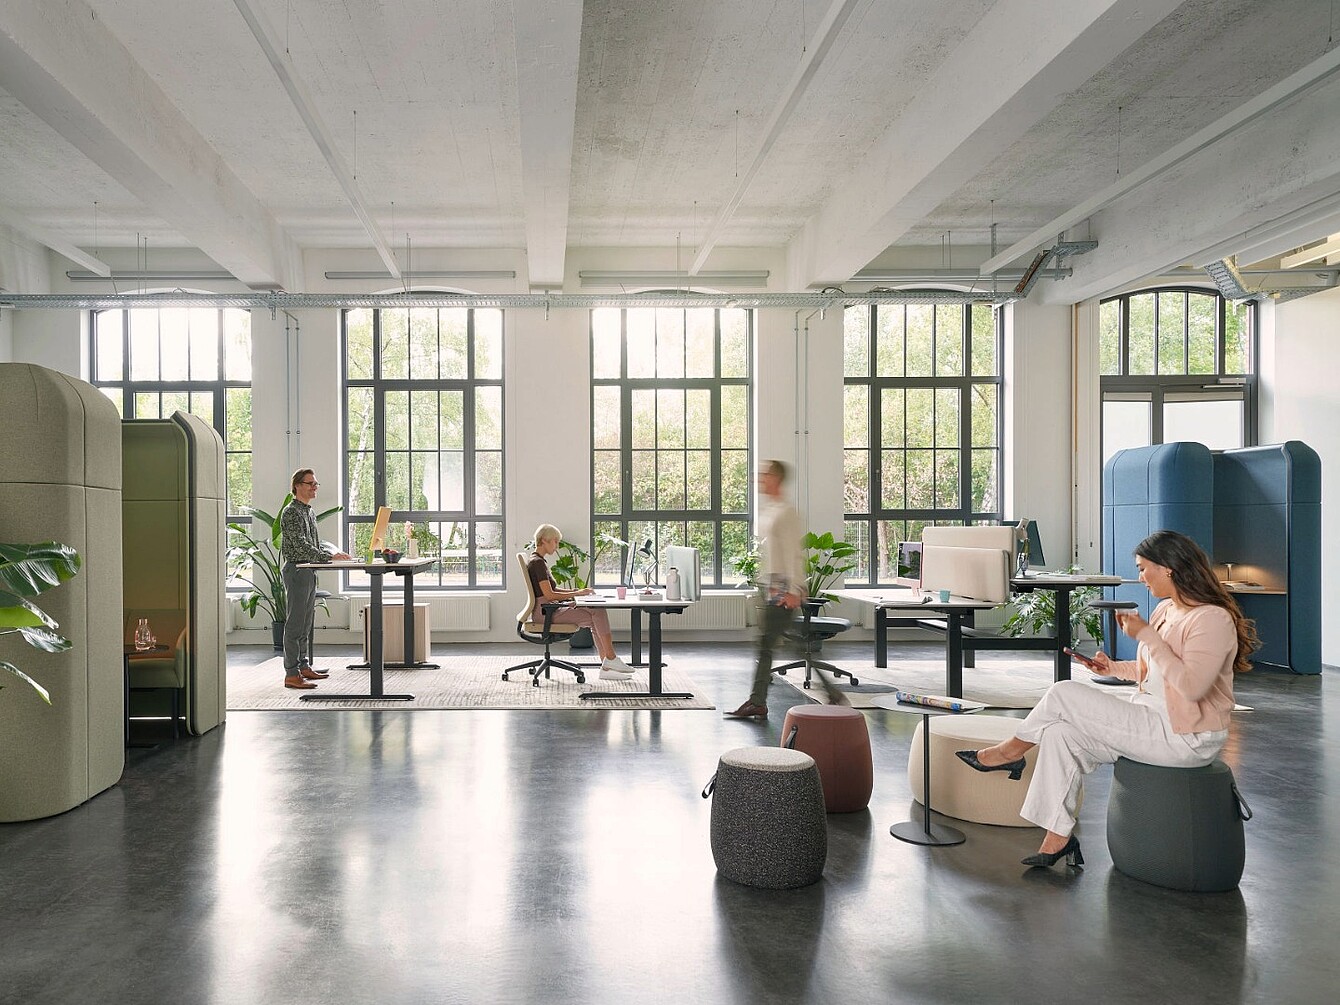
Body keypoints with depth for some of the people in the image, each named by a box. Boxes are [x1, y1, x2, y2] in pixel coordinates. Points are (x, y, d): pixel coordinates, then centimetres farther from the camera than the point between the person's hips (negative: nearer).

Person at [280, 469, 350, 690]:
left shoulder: (308, 512, 17)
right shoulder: (291, 512, -13)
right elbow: (301, 546, -22)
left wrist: (333, 555, 7)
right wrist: (330, 557, -26)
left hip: (310, 572, 9)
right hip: (297, 570, -9)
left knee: (306, 622, 14)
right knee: (295, 623, -8)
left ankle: (304, 666, 22)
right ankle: (291, 674, -7)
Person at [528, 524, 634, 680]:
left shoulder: (539, 561, 16)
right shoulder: (537, 563, -15)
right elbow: (549, 595, -20)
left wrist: (575, 591, 8)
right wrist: (577, 594, -13)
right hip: (544, 613, -10)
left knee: (598, 613, -2)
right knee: (598, 614, -12)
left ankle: (606, 667, -6)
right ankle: (610, 660, -4)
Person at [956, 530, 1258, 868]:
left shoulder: (1213, 619, -18)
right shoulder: (1166, 610, 11)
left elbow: (1191, 685, -29)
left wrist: (1147, 635, -24)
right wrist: (1115, 668, 6)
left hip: (1186, 739, -9)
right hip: (1153, 720, 9)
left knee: (1064, 694, -13)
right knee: (1061, 733, -8)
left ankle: (1013, 750, 13)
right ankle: (1058, 837, -3)